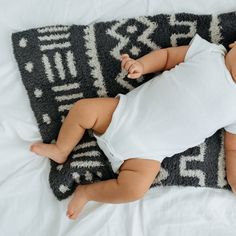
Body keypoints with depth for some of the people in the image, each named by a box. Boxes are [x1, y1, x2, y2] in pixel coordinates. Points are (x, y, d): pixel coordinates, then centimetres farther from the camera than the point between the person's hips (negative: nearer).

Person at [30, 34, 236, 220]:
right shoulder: (209, 51, 1)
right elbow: (167, 55, 9)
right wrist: (141, 65, -7)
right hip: (124, 112, 2)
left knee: (134, 189, -23)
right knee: (83, 109, -10)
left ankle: (85, 192, 5)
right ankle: (60, 151, 19)